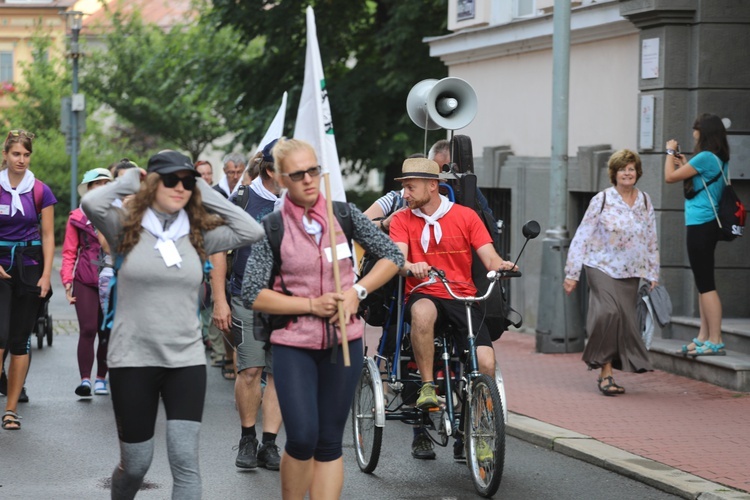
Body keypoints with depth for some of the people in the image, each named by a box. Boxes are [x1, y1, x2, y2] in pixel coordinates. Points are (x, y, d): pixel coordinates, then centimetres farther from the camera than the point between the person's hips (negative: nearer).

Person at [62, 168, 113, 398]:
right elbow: (69, 252, 5)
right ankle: (85, 379, -11)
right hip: (85, 282, -2)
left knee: (107, 333, 5)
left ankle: (101, 378, 16)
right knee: (88, 330, -11)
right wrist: (67, 280, -4)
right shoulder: (78, 217, 6)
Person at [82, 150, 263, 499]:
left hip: (186, 361, 2)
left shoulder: (199, 235, 6)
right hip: (133, 361, -2)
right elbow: (92, 203, -21)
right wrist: (130, 180, -5)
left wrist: (207, 194, 0)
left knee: (185, 463, -7)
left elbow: (252, 231, -6)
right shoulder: (126, 228, -2)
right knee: (135, 465, 9)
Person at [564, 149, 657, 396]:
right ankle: (606, 370, -15)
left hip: (630, 273, 4)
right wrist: (572, 273, -6)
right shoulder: (602, 200, -4)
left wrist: (653, 275, 13)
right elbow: (582, 236, -3)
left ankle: (605, 373, 12)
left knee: (625, 318, 0)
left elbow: (652, 241, 16)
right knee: (609, 312, -23)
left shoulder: (645, 201, 9)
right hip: (602, 267, -4)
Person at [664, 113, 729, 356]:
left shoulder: (705, 157, -16)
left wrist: (671, 152, 3)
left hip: (700, 225, -10)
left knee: (705, 284, -9)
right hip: (708, 224, 10)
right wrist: (684, 163, 22)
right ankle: (704, 337, 17)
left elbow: (670, 177, -12)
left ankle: (715, 341, -10)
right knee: (704, 283, 13)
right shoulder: (720, 159, 11)